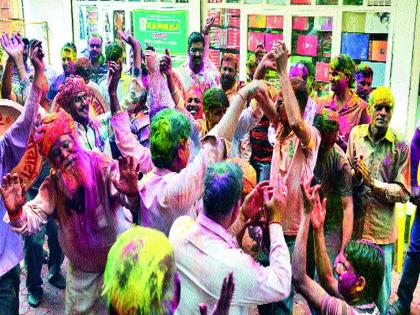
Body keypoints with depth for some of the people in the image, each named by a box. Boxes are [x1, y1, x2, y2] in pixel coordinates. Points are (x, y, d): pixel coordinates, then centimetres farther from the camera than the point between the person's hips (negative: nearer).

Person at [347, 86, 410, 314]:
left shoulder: (400, 146, -6)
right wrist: (356, 175, -11)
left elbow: (404, 192, -6)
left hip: (382, 230, -2)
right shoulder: (356, 134, 2)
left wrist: (373, 183, -17)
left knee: (380, 291, 7)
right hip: (354, 225, 2)